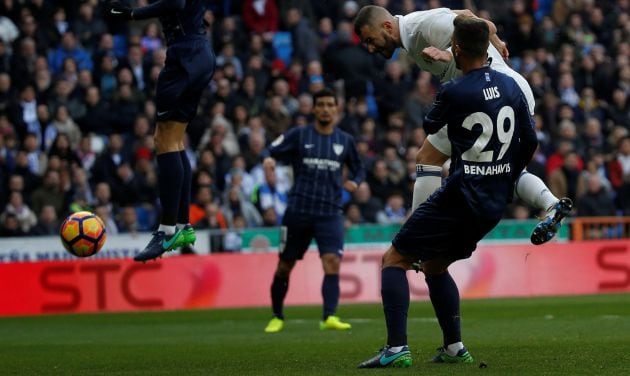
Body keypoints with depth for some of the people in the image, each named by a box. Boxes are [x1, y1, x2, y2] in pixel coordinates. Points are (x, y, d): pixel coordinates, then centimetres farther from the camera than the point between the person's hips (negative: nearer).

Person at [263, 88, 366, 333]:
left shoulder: (345, 141, 11)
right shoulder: (298, 135, 4)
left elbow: (358, 169, 22)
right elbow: (271, 150, 1)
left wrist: (354, 182, 0)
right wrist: (268, 159, -23)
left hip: (330, 213, 1)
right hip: (298, 210, -1)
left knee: (332, 262, -18)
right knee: (285, 265, 5)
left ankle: (329, 317, -24)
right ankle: (277, 317, 22)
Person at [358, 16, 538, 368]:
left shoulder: (453, 92, -14)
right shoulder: (511, 86, 4)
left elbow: (431, 127, 7)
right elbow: (530, 141, 12)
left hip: (459, 198, -7)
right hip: (495, 204, 7)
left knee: (394, 260, 2)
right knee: (435, 266, 24)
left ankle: (397, 348, -10)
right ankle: (455, 348, 20)